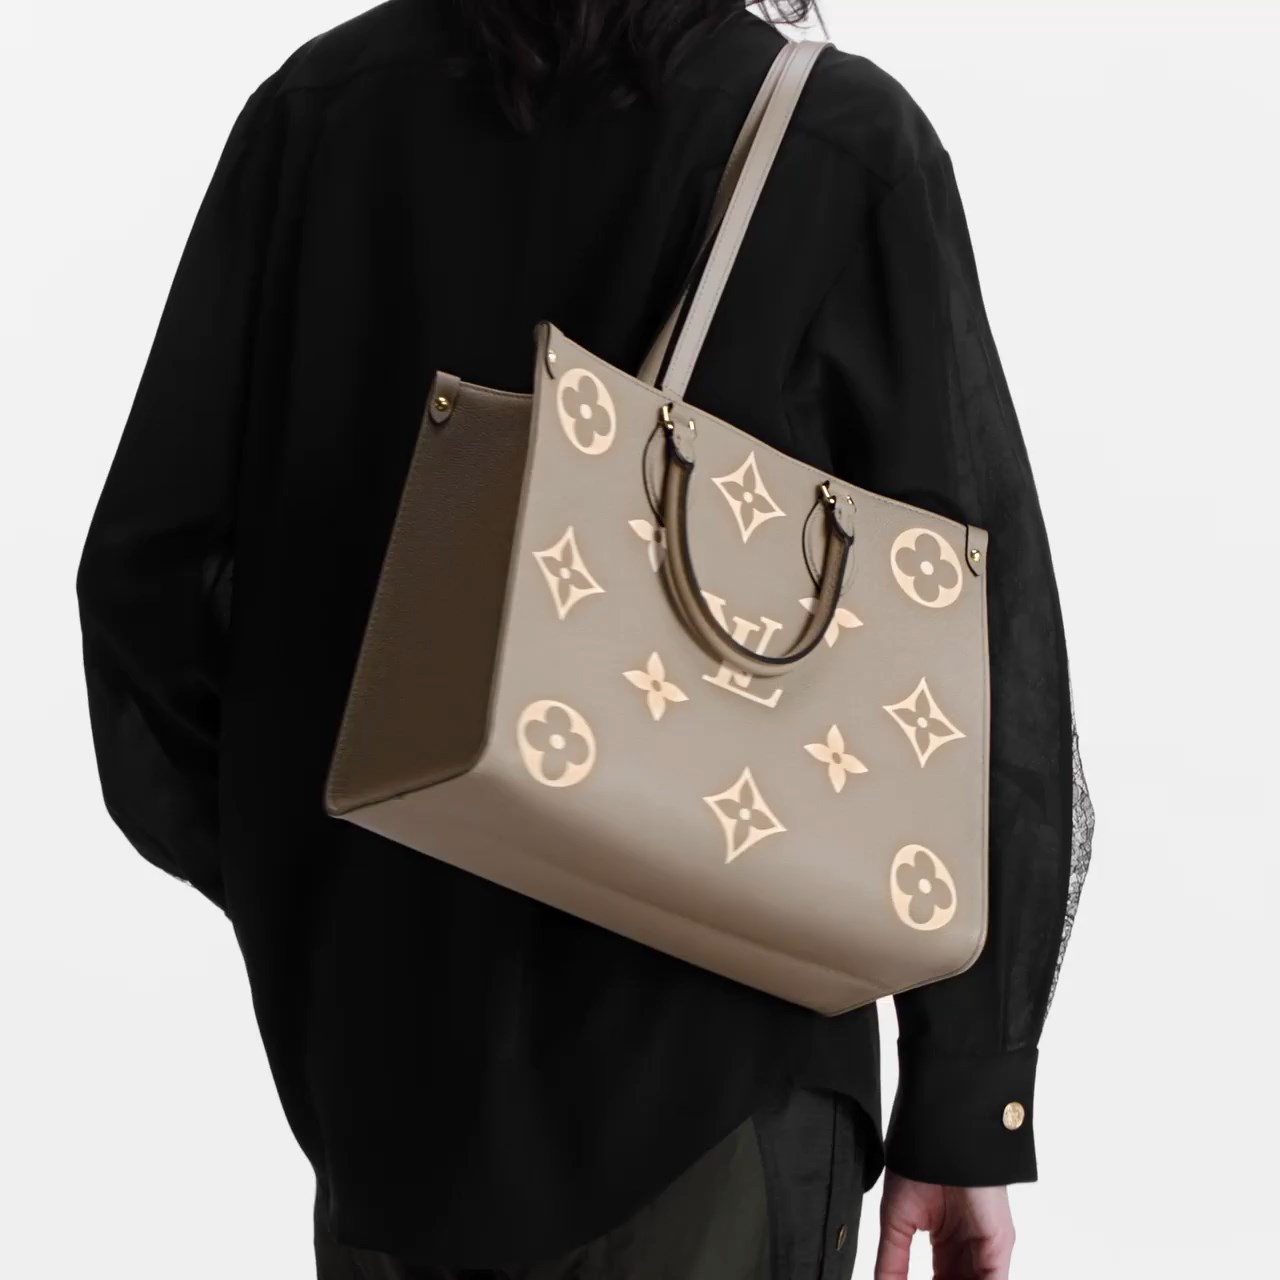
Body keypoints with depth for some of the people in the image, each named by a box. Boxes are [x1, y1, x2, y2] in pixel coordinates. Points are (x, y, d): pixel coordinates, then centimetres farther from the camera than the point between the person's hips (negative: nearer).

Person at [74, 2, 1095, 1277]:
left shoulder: (316, 113, -3)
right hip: (705, 1065, -3)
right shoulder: (850, 147, -10)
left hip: (381, 1044, 3)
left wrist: (269, 880, 13)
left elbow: (147, 575, -1)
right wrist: (970, 1102, -4)